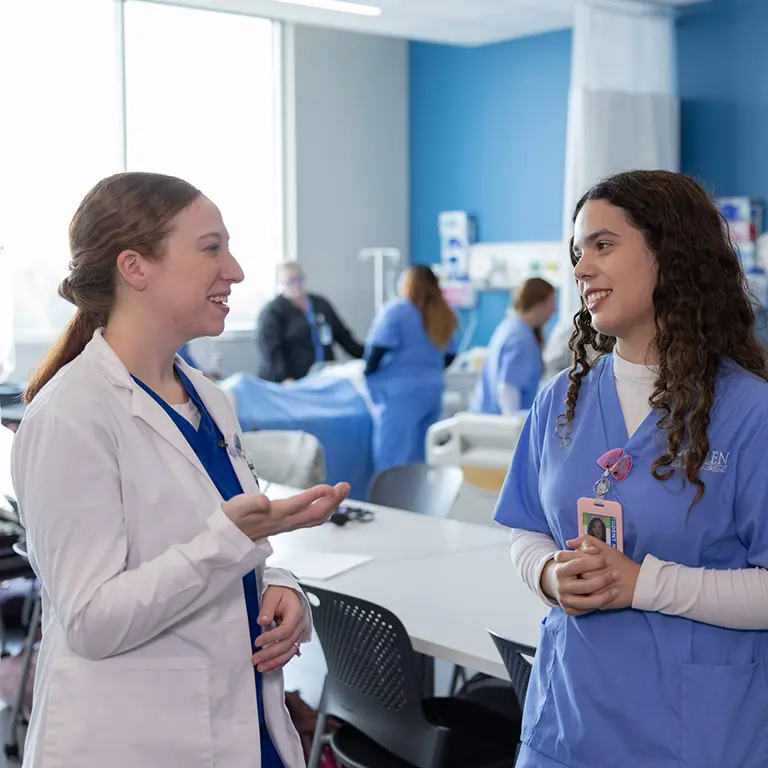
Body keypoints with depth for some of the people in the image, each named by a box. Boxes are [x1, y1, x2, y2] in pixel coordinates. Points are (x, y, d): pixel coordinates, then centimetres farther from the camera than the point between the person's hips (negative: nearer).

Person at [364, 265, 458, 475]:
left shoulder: (397, 309, -8)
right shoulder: (443, 315, 13)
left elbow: (379, 348, -14)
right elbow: (449, 356, 16)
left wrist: (367, 375, 1)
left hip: (401, 392, -8)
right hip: (432, 390, 8)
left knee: (392, 458, -7)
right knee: (419, 459, 13)